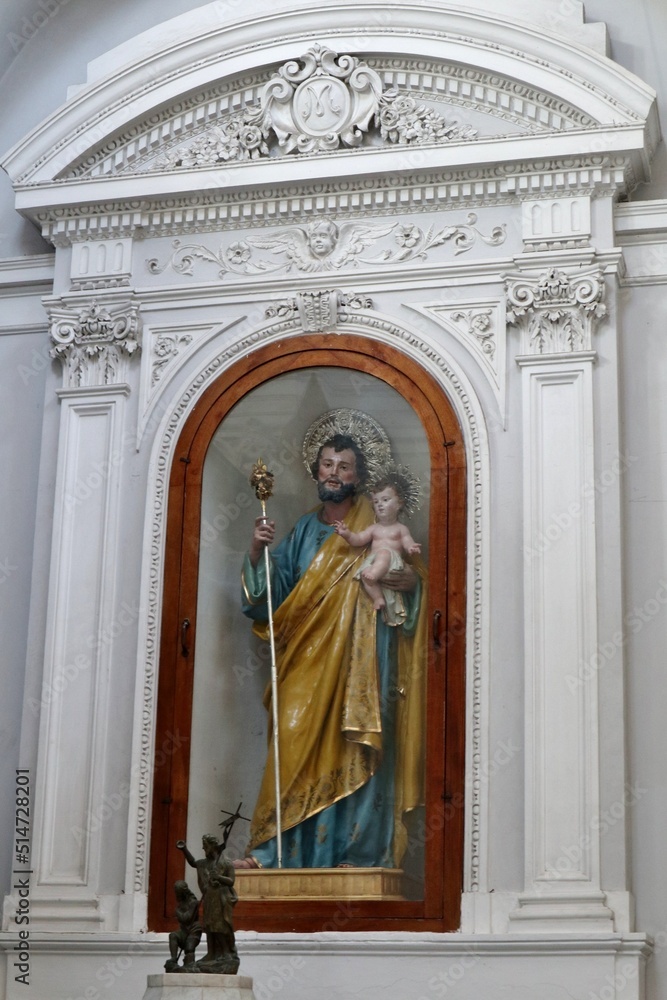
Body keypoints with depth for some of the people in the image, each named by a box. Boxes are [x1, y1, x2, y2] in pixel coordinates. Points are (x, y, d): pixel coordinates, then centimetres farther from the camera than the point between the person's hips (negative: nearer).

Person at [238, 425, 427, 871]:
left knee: (356, 752, -8)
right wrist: (257, 554, -7)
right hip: (308, 663, 3)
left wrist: (414, 581, -18)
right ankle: (276, 851, -9)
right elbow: (274, 594, 10)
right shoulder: (303, 531, 17)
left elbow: (408, 576, 6)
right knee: (299, 750, -7)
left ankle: (359, 853, -6)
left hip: (361, 662, -3)